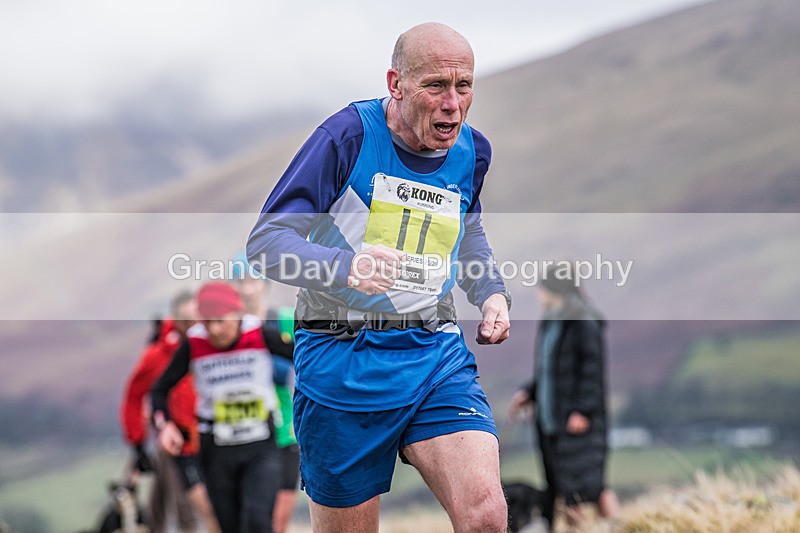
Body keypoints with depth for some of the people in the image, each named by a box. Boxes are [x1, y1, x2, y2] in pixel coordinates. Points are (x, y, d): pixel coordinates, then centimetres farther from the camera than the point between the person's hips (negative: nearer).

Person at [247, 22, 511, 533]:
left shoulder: (472, 152, 8)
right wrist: (347, 268, -30)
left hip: (437, 356, 4)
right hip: (343, 362, -4)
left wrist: (492, 294, 13)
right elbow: (266, 240, -12)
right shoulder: (349, 135, -11)